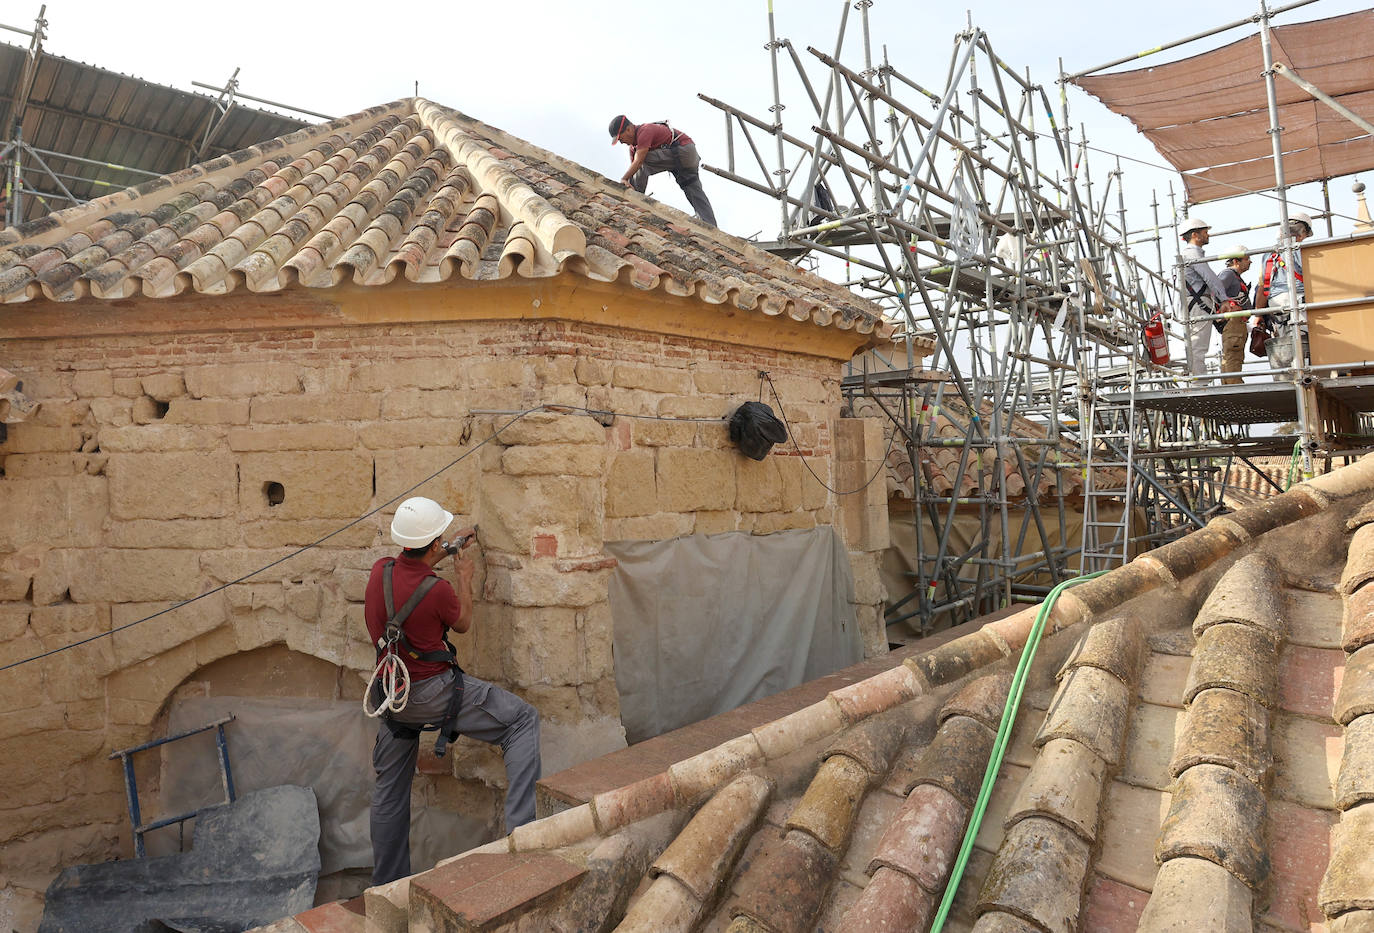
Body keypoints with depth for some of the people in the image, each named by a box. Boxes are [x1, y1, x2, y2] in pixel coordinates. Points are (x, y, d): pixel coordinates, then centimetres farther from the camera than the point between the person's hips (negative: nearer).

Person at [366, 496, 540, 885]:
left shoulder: (381, 571, -3)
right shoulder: (438, 591, -22)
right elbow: (463, 623, 1)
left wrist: (451, 548, 29)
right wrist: (465, 577, 13)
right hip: (433, 690, -8)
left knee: (390, 788, 21)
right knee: (523, 719, -3)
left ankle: (386, 883, 36)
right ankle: (520, 827, -14)